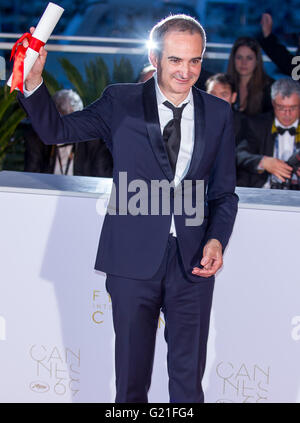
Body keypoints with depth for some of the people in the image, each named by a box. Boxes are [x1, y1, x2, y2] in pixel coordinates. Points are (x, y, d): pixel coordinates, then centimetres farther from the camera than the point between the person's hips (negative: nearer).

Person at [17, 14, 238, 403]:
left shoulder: (218, 114, 4)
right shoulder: (121, 103, -1)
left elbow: (224, 192, 7)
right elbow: (55, 130, 1)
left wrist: (217, 239, -10)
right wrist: (33, 80, -16)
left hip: (193, 261, 1)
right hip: (134, 258, -1)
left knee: (189, 376, 13)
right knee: (131, 373, 14)